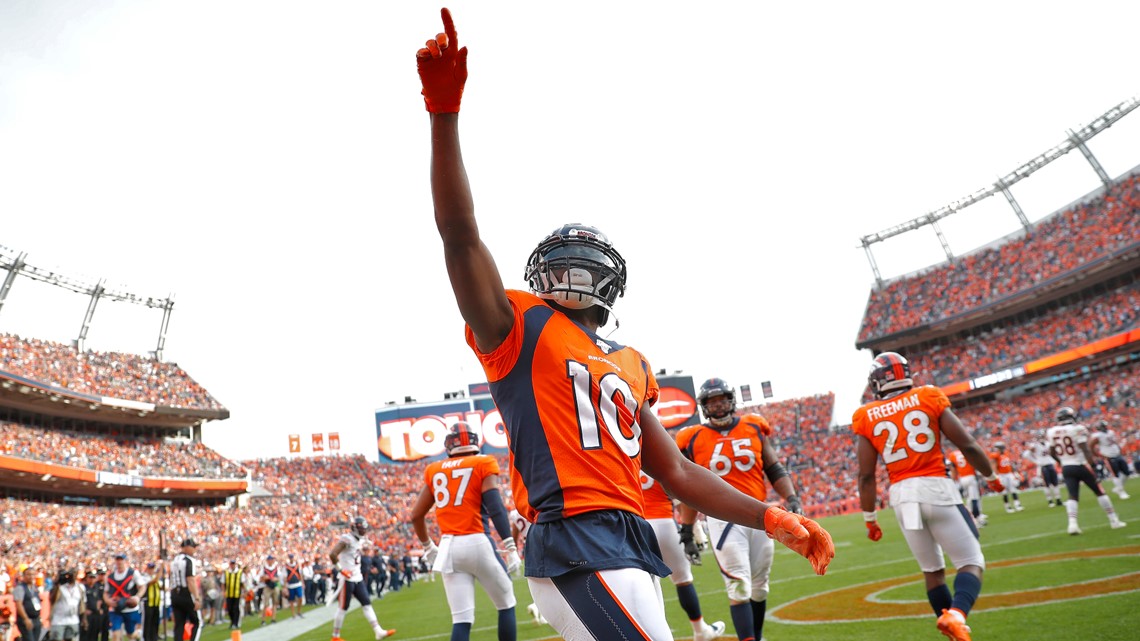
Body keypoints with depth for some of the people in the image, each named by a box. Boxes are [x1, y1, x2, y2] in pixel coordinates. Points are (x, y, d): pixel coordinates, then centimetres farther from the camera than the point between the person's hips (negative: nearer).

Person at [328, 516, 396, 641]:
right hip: (347, 579, -8)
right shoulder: (346, 539, -18)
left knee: (367, 604, 5)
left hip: (358, 578, 8)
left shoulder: (359, 540, 11)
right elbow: (332, 554, -28)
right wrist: (341, 569, -21)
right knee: (343, 608, 3)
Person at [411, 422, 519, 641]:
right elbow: (495, 507, -12)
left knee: (461, 619, 5)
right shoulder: (483, 464, 1)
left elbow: (416, 515, 16)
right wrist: (511, 547, -12)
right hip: (476, 543, -4)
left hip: (448, 547, 4)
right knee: (506, 606, 14)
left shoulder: (435, 470, 14)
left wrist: (428, 546, 30)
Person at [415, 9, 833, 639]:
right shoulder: (519, 328, 1)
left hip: (632, 541, 8)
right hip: (575, 544, -7)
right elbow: (460, 236, -14)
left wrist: (770, 518, 13)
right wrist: (444, 113, -22)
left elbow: (675, 471, 20)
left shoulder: (629, 363, 18)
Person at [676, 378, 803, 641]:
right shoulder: (694, 439, -1)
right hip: (723, 519, -3)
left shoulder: (754, 427, 6)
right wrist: (687, 531, 3)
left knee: (759, 587, 15)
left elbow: (775, 470, 11)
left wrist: (791, 498, -4)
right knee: (739, 588, -8)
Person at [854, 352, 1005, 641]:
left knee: (932, 570, 18)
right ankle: (956, 614, -20)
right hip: (935, 488, -2)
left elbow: (866, 476, 3)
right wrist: (991, 476, 19)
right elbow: (967, 446, 1)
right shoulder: (929, 398, 1)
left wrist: (869, 518, 13)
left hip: (901, 495, 2)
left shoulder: (868, 417, 3)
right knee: (971, 562, 5)